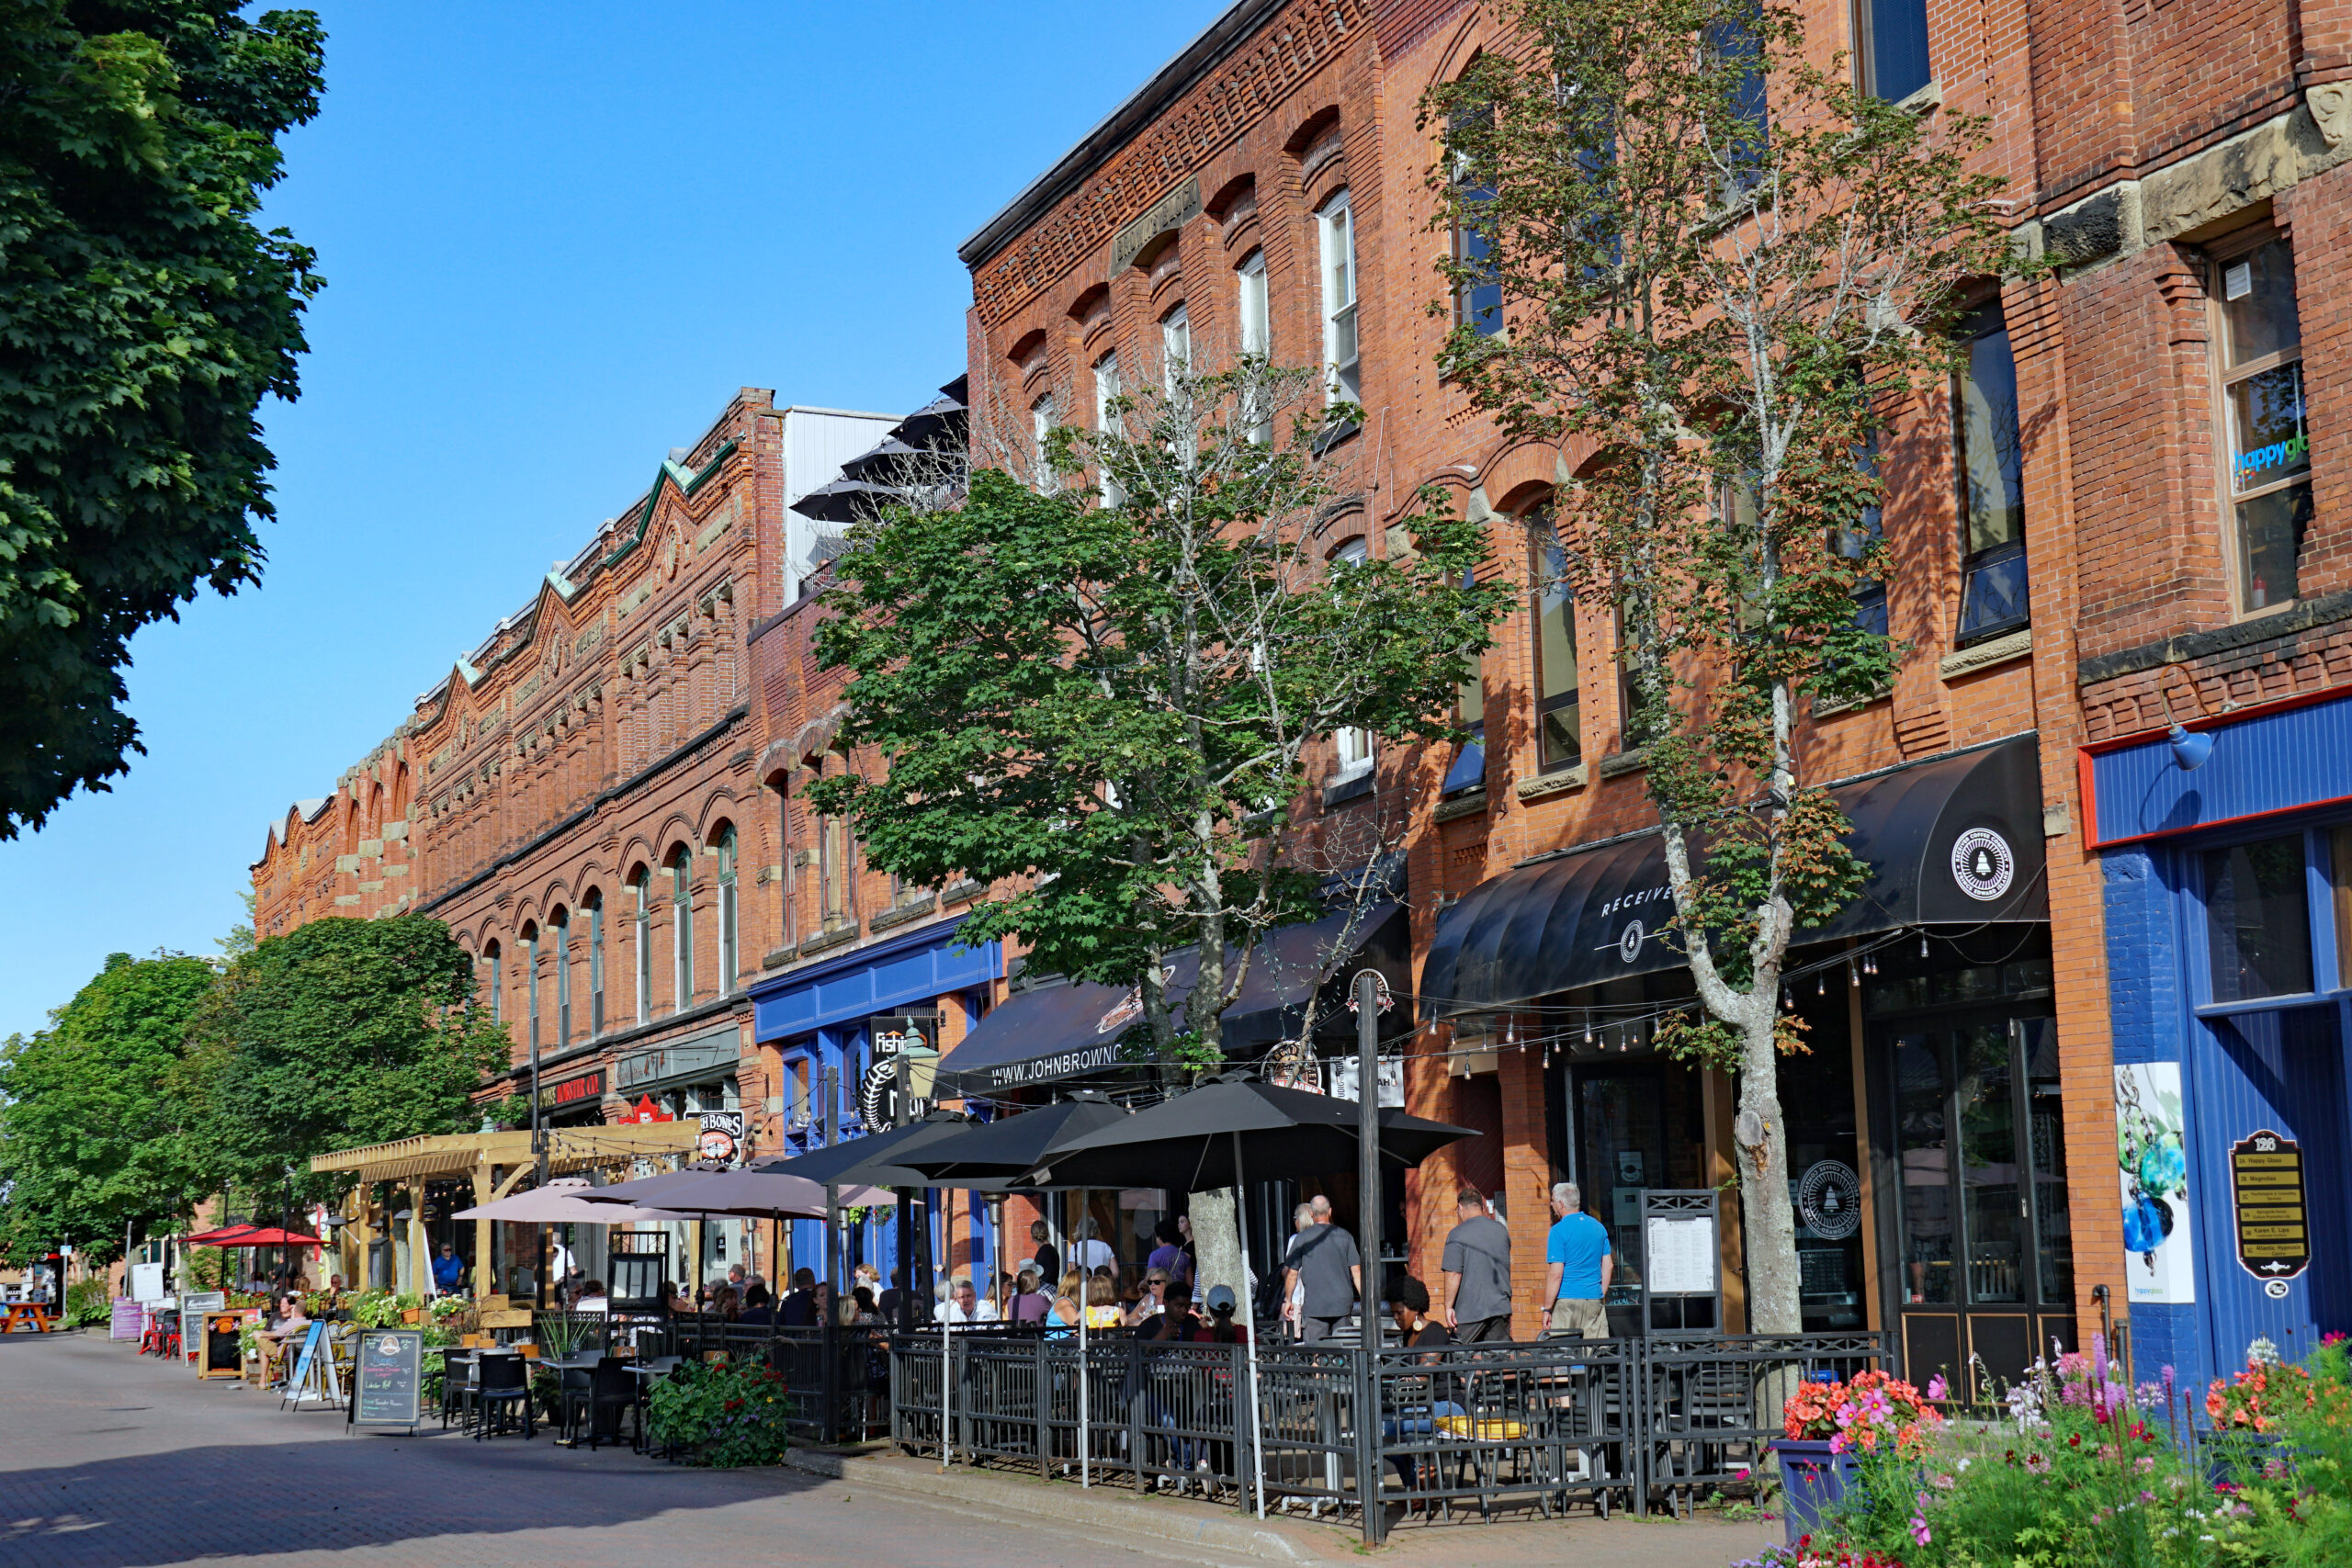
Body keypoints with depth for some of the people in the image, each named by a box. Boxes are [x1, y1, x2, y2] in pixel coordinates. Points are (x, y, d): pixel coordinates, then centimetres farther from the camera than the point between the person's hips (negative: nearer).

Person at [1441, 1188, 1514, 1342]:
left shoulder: (1457, 1234, -9)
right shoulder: (1502, 1230, 10)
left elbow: (1453, 1274, -13)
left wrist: (1448, 1306, -8)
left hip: (1470, 1311, -5)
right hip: (1501, 1308, 5)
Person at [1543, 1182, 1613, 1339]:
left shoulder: (1559, 1230, -8)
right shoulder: (1599, 1227, 11)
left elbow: (1555, 1274, -12)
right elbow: (1608, 1266, 13)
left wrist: (1547, 1309, -9)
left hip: (1567, 1301, -6)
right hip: (1595, 1300, 6)